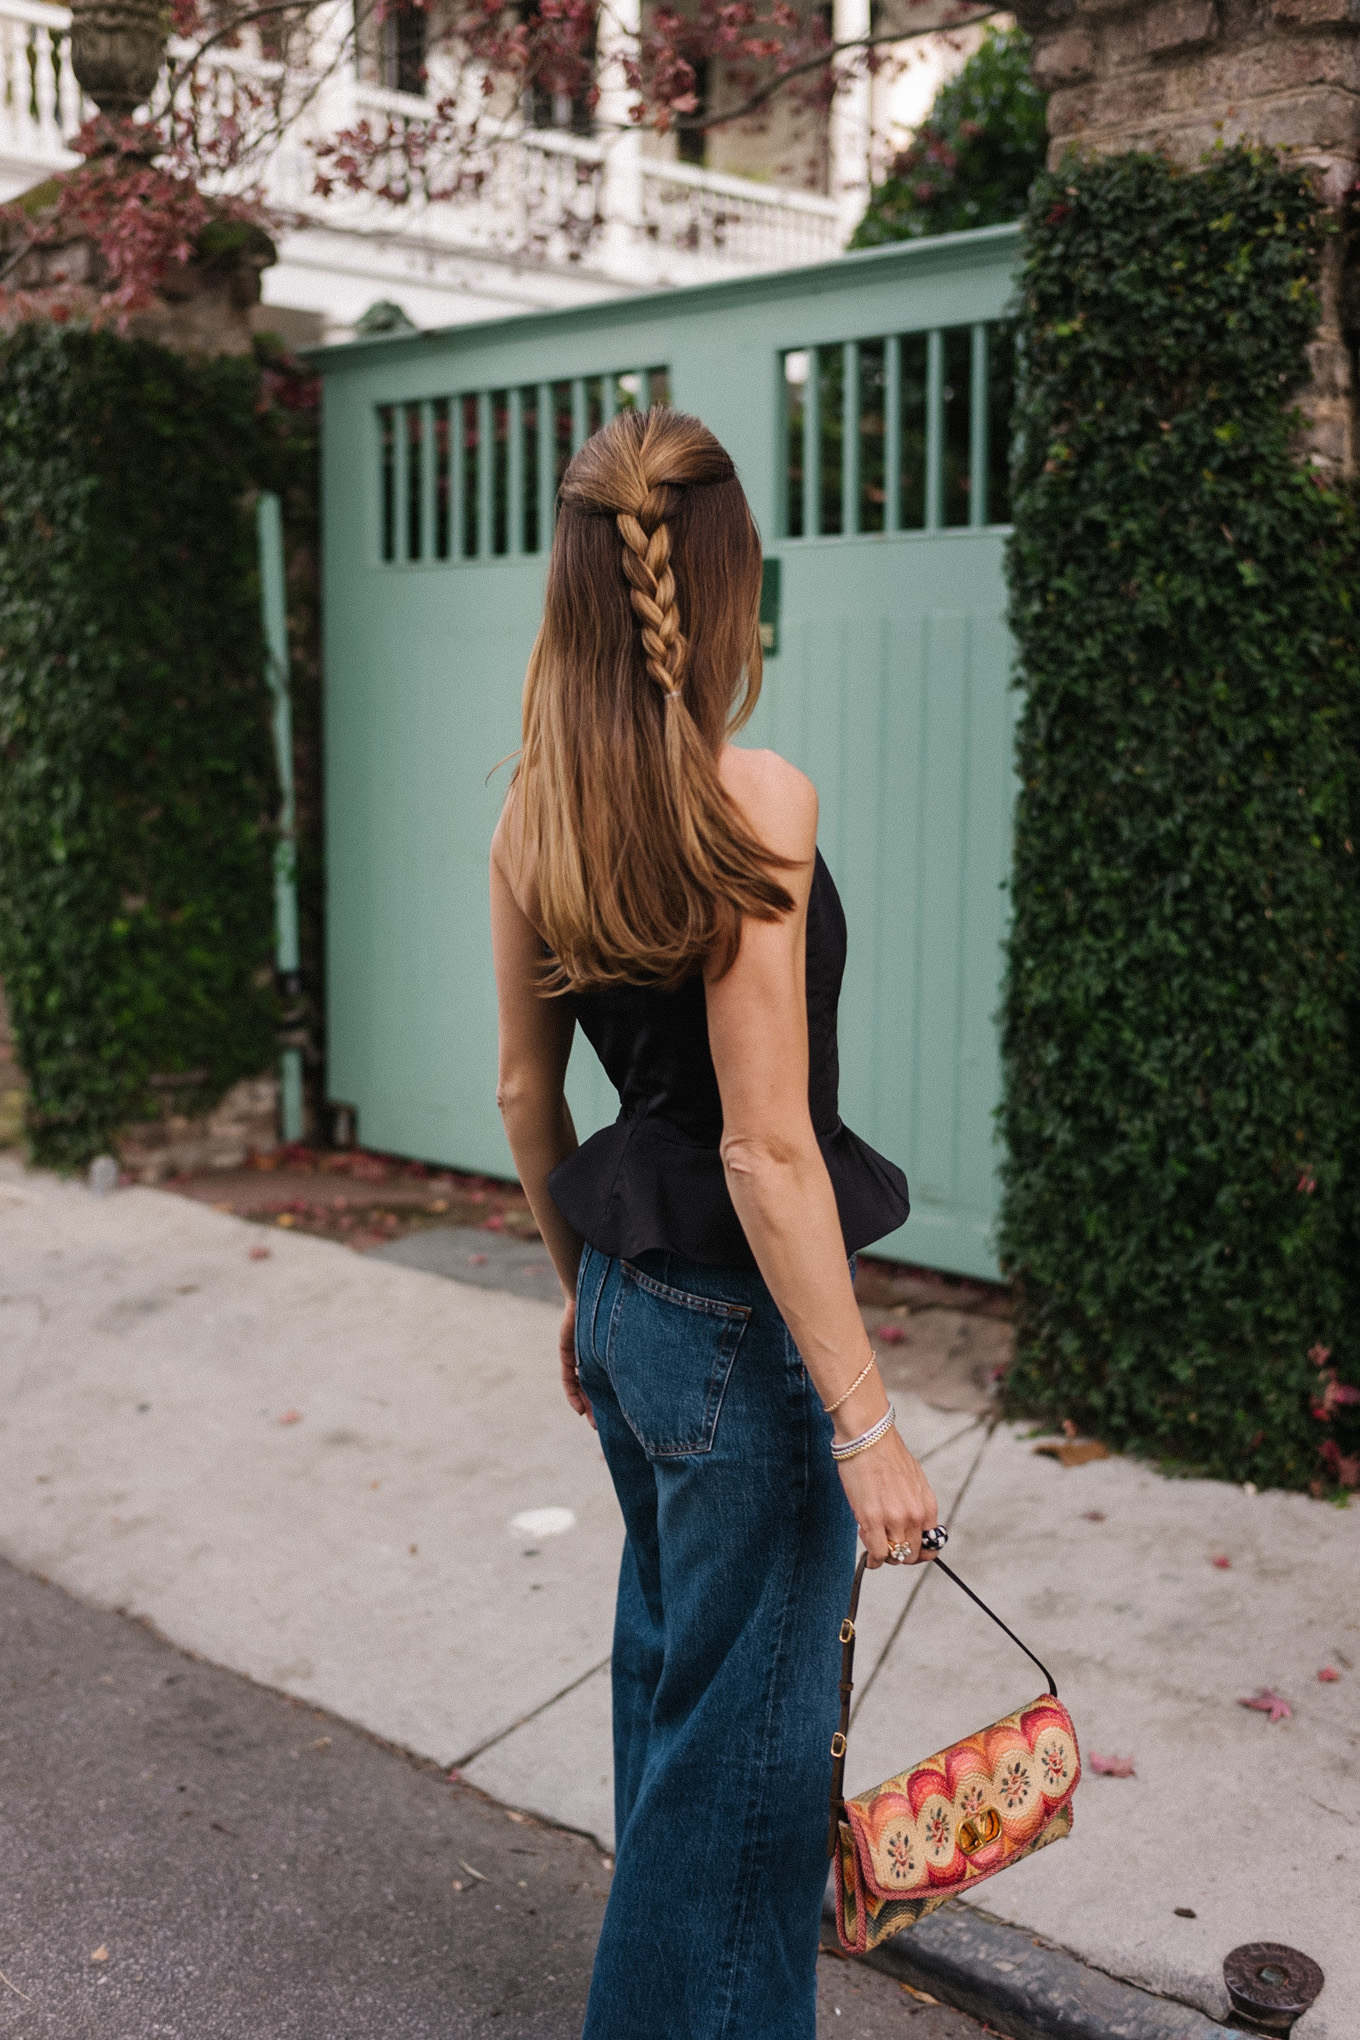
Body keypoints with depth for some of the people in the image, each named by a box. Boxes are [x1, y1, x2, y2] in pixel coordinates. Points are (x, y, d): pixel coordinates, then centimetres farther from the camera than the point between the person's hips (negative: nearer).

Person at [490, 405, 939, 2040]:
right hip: (742, 1325, -8)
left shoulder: (532, 814, 2)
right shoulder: (752, 801, -21)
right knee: (745, 1740, 10)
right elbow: (766, 1146, -23)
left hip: (630, 1305, 8)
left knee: (668, 1683, 26)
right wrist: (865, 1425, -17)